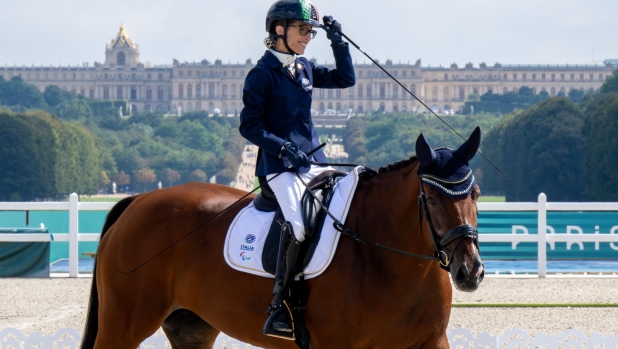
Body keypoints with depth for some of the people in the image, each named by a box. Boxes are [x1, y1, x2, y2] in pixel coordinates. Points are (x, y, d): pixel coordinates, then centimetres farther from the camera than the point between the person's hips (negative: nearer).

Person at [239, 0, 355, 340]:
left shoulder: (305, 68, 14)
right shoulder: (263, 74, -6)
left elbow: (345, 79, 21)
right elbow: (249, 125, -8)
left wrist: (338, 43, 9)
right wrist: (282, 147, -20)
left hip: (313, 161, 8)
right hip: (280, 165, -8)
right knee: (297, 224, -28)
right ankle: (278, 309, -24)